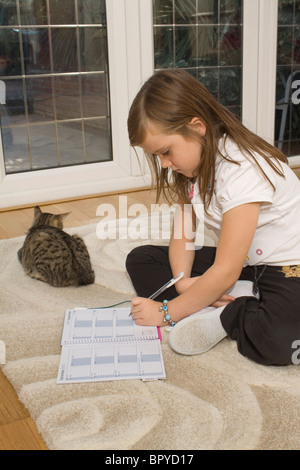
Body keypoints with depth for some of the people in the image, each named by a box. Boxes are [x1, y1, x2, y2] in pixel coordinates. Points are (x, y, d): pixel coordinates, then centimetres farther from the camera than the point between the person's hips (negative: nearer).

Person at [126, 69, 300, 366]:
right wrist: (183, 281, -19)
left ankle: (220, 316, -10)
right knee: (140, 259, -2)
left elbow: (226, 272, -26)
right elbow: (182, 234, 1)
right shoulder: (191, 163, 0)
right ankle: (236, 301, -14)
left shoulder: (243, 168, -27)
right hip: (238, 264, 9)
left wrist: (166, 313, -19)